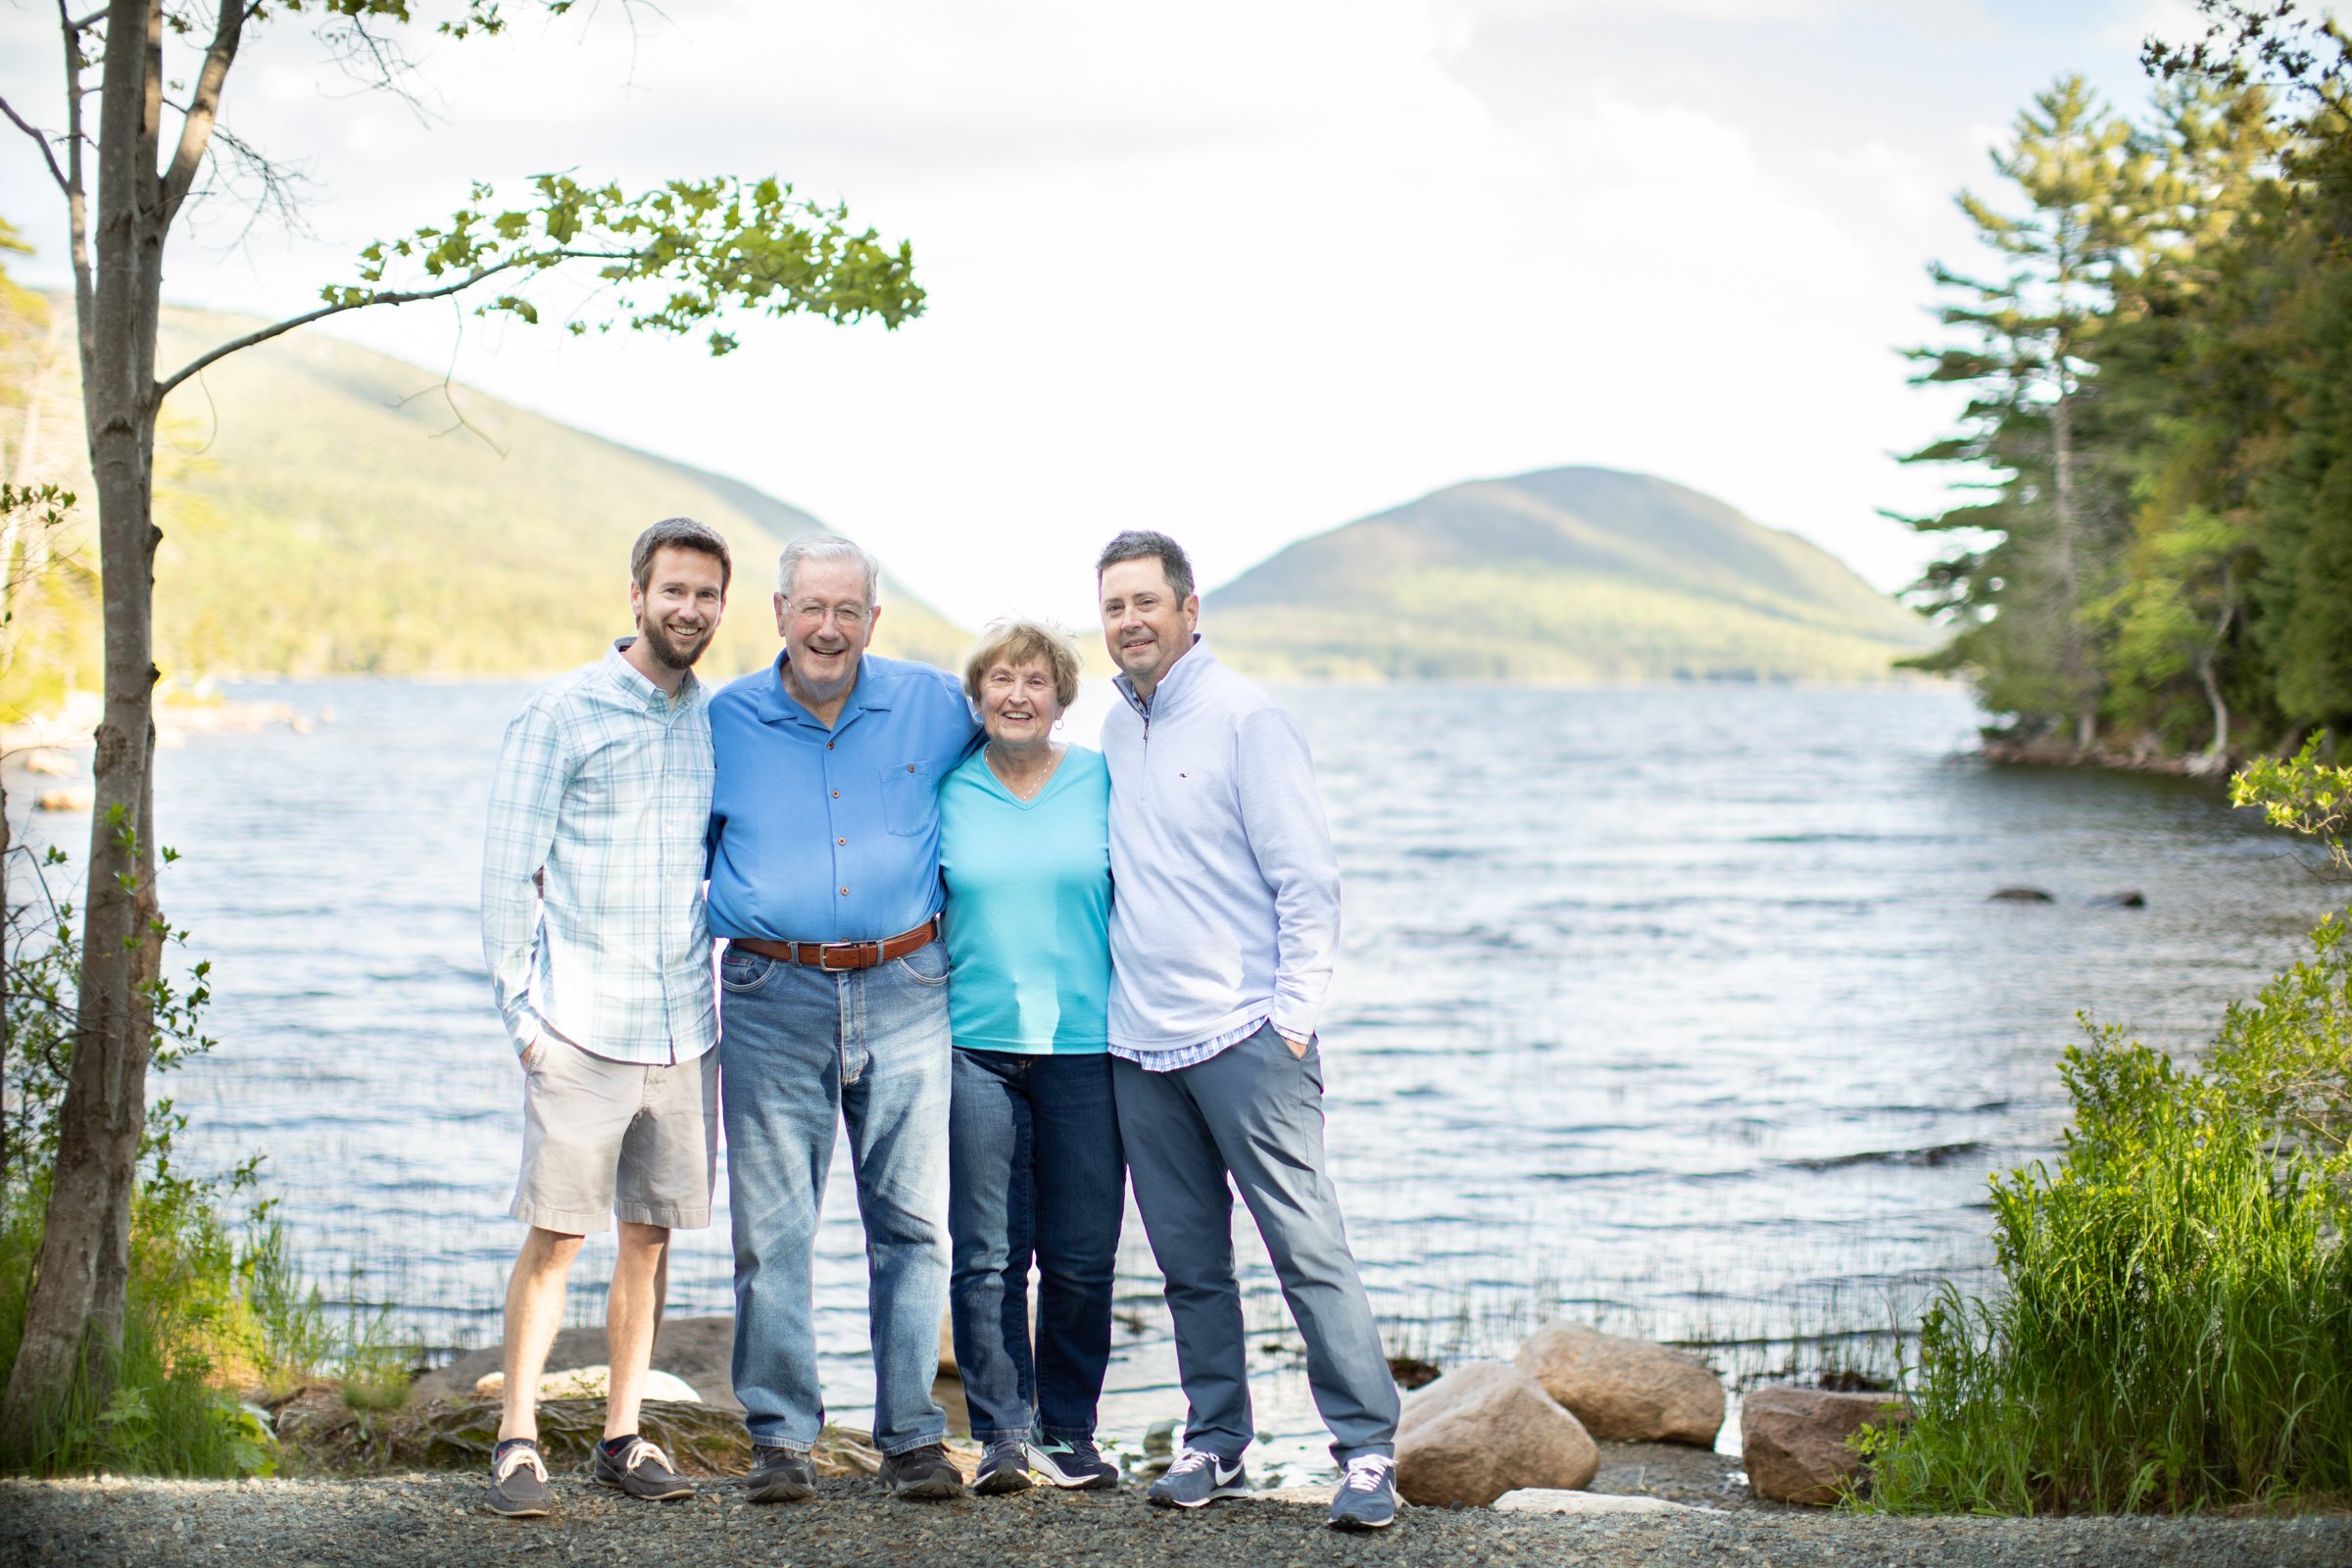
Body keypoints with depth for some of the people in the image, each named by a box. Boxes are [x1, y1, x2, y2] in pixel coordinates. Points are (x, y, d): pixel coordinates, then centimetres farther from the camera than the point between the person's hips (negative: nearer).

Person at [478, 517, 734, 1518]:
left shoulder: (723, 724, 12)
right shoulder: (563, 715, -2)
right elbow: (508, 872, -2)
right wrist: (519, 1010, -7)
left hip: (684, 1031, 4)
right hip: (581, 1025, -4)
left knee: (651, 1236, 8)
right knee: (554, 1236, -4)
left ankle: (623, 1435, 17)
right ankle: (517, 1441, 3)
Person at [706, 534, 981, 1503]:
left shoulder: (932, 704, 6)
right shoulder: (726, 721, 6)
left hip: (904, 994, 1)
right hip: (774, 997, 0)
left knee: (913, 1223, 2)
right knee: (772, 1231, -1)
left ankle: (912, 1437, 11)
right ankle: (781, 1439, 8)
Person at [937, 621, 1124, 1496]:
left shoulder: (1102, 784, 6)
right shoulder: (946, 793, 8)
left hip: (1086, 1045, 0)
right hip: (977, 1043, 0)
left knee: (1081, 1255, 2)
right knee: (987, 1253, -3)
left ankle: (1068, 1431, 14)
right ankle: (1002, 1434, 4)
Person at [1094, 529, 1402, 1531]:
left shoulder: (1244, 719, -5)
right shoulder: (1114, 732, 14)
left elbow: (1307, 881, -7)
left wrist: (1294, 1013, -12)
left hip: (1244, 1036, -6)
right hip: (1140, 1044, 6)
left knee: (1307, 1247, -8)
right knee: (1189, 1261, 9)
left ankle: (1367, 1449, -5)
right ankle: (1214, 1444, 18)